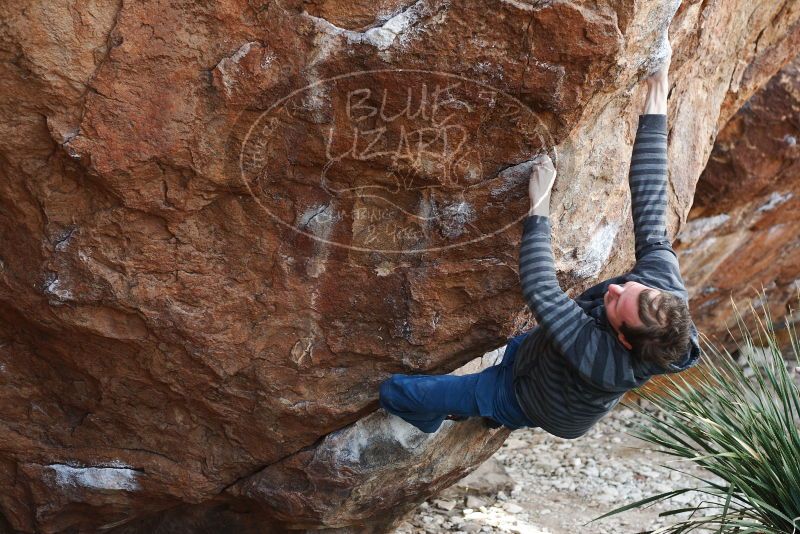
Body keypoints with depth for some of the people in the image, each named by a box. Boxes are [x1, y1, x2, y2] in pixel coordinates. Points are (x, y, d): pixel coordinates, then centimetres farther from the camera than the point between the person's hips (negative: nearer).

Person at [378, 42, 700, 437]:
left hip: (525, 398, -6)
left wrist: (539, 206, -39)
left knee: (392, 392, 7)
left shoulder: (603, 363, -50)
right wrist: (655, 107, -32)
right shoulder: (667, 286, -35)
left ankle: (430, 418, 40)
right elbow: (650, 211, -31)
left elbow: (539, 291, -45)